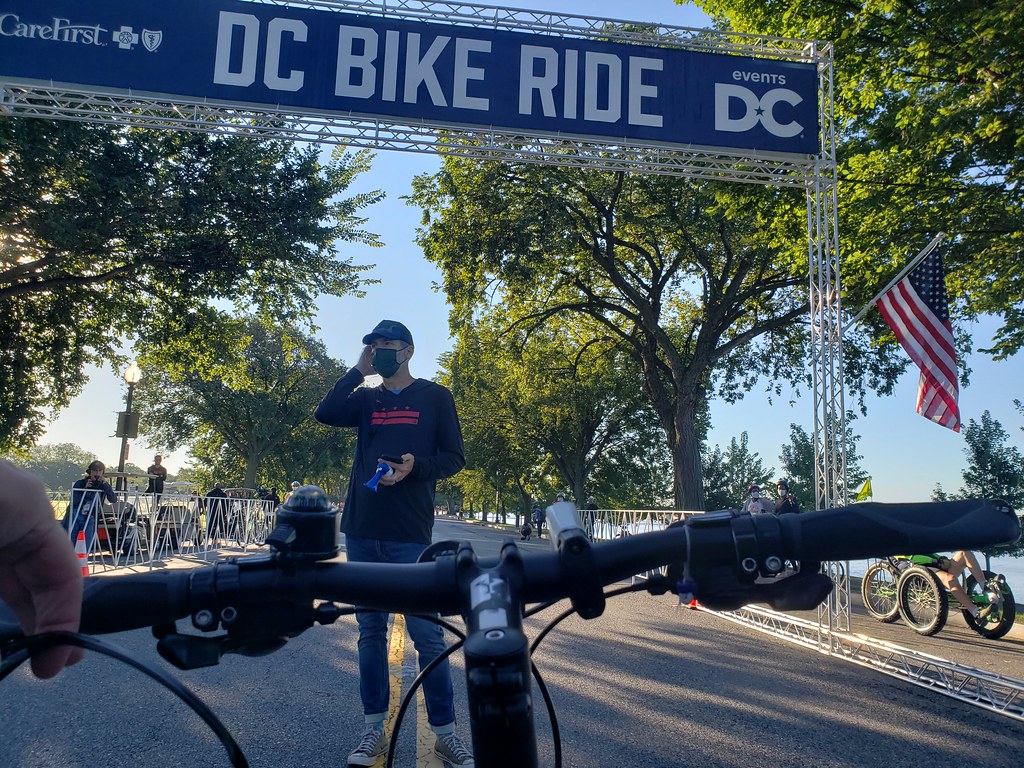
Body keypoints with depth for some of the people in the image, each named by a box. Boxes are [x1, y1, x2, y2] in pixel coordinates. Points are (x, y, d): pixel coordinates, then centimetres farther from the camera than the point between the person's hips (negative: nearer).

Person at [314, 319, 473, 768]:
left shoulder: (434, 397, 5)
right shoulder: (365, 399, 14)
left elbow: (454, 457, 1)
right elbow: (325, 414, -5)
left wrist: (415, 466, -16)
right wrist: (359, 371, -4)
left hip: (410, 533, -4)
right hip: (362, 530, 4)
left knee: (427, 633, -3)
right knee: (371, 631, 9)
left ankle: (445, 732, 8)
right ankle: (374, 730, 19)